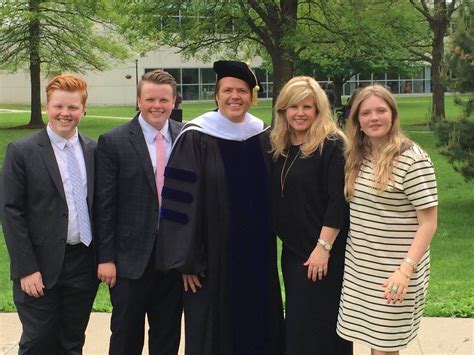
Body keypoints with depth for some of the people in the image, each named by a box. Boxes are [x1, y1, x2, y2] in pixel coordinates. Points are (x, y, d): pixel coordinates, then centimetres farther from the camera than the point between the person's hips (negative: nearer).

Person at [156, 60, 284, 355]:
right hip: (213, 256, -4)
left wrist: (268, 246, 10)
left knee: (257, 328, 12)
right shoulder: (196, 139, -8)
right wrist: (187, 260, -12)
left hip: (257, 255, 4)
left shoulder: (264, 137, 5)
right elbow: (182, 201, -10)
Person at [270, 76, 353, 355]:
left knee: (317, 332, 1)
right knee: (296, 325, 15)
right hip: (292, 251, 7)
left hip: (323, 256, -7)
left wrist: (323, 248, -20)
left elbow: (339, 200, -18)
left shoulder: (331, 145, -12)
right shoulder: (279, 147, 9)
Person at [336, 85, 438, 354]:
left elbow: (428, 223, -15)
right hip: (359, 268, 6)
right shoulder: (358, 157, 6)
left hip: (394, 271, -5)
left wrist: (406, 269, -24)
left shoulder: (413, 159, -14)